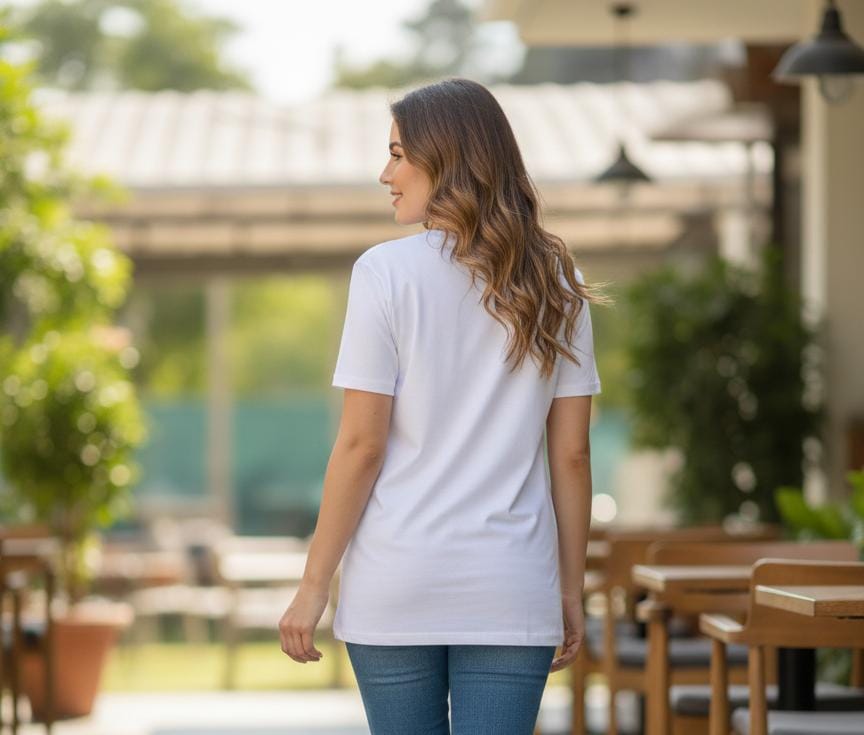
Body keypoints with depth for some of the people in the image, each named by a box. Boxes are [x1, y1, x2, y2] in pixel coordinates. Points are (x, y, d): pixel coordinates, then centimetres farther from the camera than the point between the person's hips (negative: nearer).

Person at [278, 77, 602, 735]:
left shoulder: (387, 273, -6)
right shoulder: (556, 285, 4)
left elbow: (362, 443, -8)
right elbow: (572, 453, 5)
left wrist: (315, 584, -1)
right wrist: (571, 590, 13)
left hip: (396, 583, -2)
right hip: (511, 592, 2)